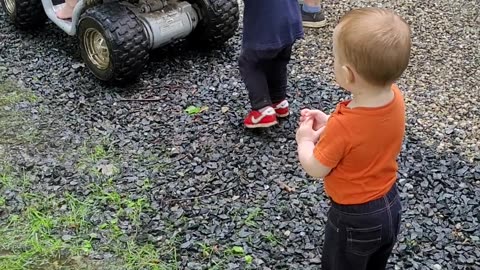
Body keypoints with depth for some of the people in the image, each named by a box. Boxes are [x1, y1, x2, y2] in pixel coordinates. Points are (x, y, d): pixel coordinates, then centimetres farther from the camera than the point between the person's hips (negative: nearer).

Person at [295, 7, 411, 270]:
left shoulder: (343, 126, -35)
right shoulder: (394, 97, -16)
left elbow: (316, 169, -18)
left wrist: (305, 140, -1)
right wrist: (328, 126, -1)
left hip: (355, 219, -6)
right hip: (390, 205, 6)